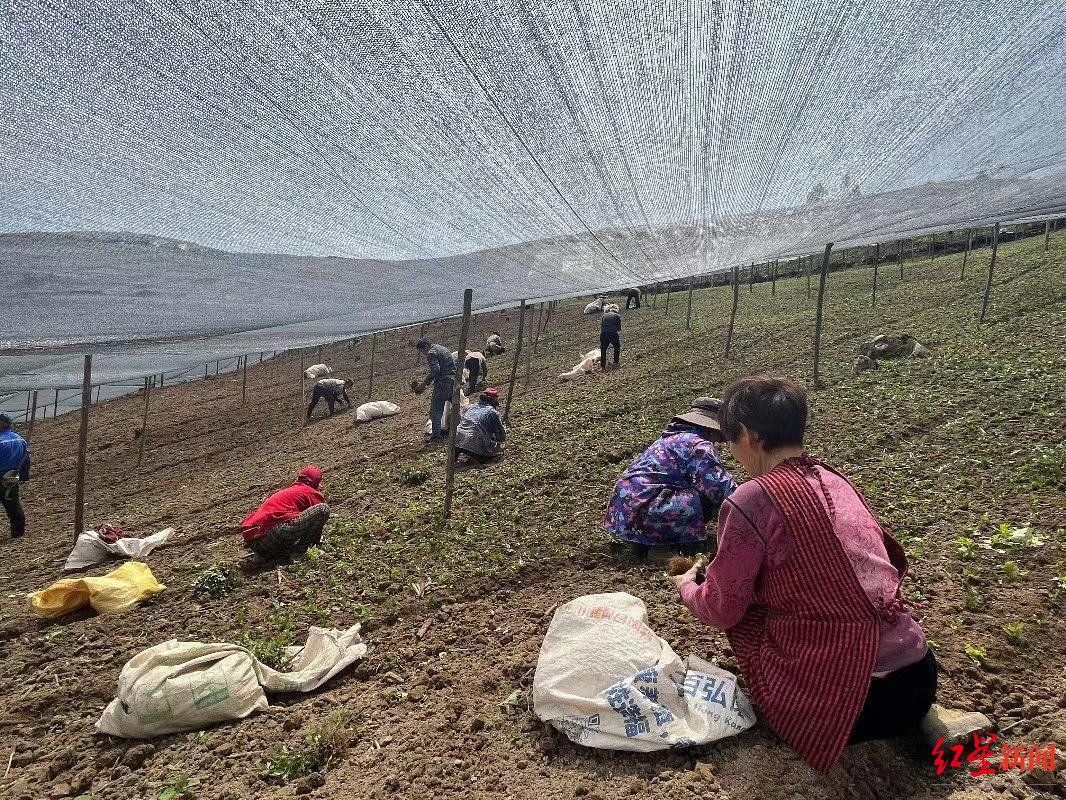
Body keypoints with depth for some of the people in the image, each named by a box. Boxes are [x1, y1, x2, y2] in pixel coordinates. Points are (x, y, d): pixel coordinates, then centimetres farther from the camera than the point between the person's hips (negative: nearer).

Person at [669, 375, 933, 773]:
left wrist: (687, 587, 21)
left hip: (843, 701, -6)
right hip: (920, 679, 6)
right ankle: (919, 718, 18)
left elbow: (723, 610, -4)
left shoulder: (751, 500, -13)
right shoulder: (836, 480, 8)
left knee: (742, 609, 15)